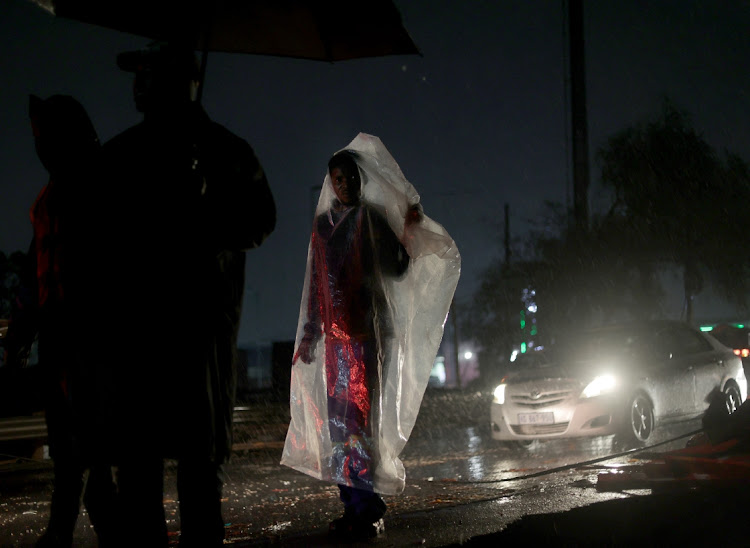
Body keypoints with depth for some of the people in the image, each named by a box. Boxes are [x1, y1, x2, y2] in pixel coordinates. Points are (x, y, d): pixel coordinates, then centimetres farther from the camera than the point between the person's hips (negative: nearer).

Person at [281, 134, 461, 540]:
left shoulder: (375, 218, 3)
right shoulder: (323, 224, 16)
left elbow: (397, 269, -3)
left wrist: (410, 233, -17)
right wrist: (310, 334, 17)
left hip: (370, 330, -5)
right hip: (336, 334, 5)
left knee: (359, 415, -12)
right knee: (339, 418, 2)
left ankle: (367, 509, -11)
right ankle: (355, 506, 7)